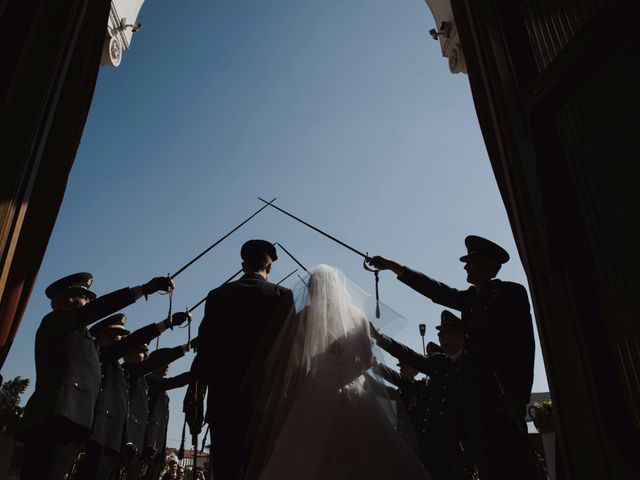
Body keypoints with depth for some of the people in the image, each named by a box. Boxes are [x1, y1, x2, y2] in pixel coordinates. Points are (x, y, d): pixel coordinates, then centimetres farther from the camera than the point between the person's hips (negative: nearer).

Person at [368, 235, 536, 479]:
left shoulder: (511, 292, -1)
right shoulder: (470, 298, 19)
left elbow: (524, 344, -9)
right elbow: (435, 290, 23)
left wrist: (518, 395, -17)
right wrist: (392, 266, 22)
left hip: (500, 393, -7)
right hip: (473, 394, 7)